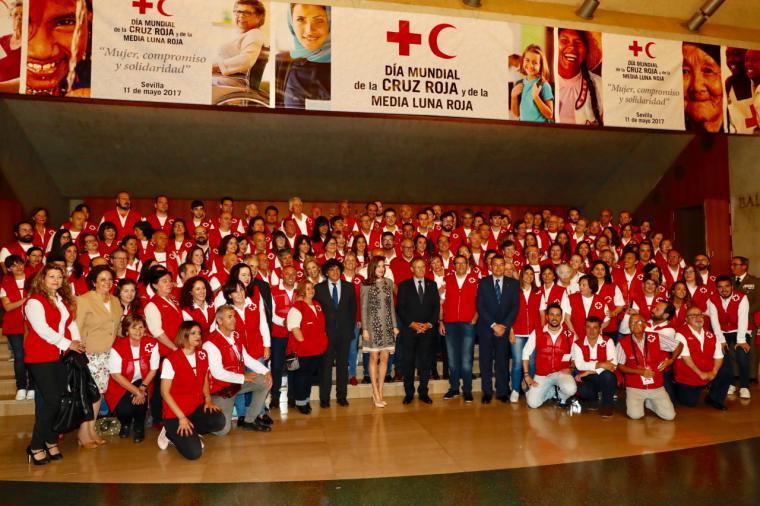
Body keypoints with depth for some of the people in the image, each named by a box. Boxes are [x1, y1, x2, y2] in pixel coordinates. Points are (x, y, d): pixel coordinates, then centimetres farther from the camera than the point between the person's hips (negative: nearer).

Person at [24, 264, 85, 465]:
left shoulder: (64, 300, 14)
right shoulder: (34, 301, -9)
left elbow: (71, 322, 13)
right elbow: (42, 329, -17)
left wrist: (77, 341, -3)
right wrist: (67, 344, -15)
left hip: (61, 356, 7)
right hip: (40, 358, -7)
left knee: (57, 400, 8)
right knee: (51, 400, -10)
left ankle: (51, 441, 21)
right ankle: (35, 447, 4)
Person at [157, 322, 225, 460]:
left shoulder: (202, 355, 3)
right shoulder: (170, 360, -14)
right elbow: (165, 392, -11)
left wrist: (208, 399, -4)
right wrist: (182, 417, -15)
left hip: (197, 407, 5)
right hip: (175, 412, -5)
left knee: (219, 421, -26)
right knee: (194, 452, -19)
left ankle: (189, 433, 3)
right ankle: (171, 433, 10)